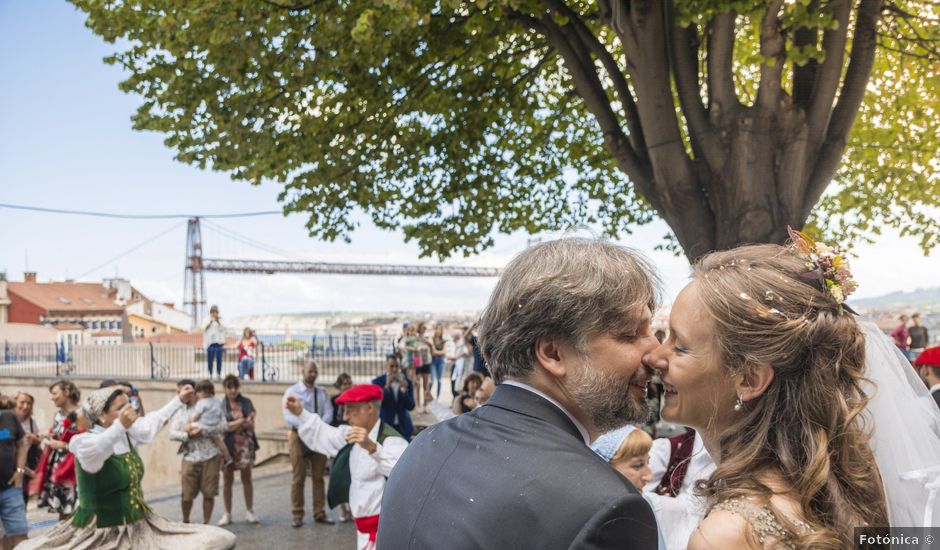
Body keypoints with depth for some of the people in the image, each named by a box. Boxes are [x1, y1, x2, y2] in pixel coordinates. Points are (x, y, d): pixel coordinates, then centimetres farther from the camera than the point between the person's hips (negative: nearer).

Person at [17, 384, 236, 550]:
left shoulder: (128, 435, 4)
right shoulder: (86, 443, -18)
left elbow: (151, 422, 22)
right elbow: (91, 451, -41)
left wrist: (179, 400, 29)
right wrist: (120, 426, -55)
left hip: (139, 527, 8)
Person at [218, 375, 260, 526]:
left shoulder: (246, 402, 6)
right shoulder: (220, 405, -1)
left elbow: (251, 424, 1)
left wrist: (232, 425, -12)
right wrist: (242, 421, -11)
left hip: (245, 444, 2)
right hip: (228, 445, -2)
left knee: (247, 478, 6)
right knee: (227, 479, 4)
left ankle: (249, 511, 14)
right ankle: (227, 514, 13)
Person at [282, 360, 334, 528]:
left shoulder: (322, 392, 9)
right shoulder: (292, 391, 0)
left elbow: (328, 413, 1)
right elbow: (288, 415, -11)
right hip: (299, 436, -3)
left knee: (319, 476, 7)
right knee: (298, 478, -1)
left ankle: (319, 513, 16)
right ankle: (297, 515, 6)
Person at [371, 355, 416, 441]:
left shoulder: (407, 383, 1)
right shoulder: (378, 382, -3)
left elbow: (411, 407, -3)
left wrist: (404, 390, -19)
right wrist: (387, 387, -22)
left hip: (403, 427, 2)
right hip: (384, 426, -2)